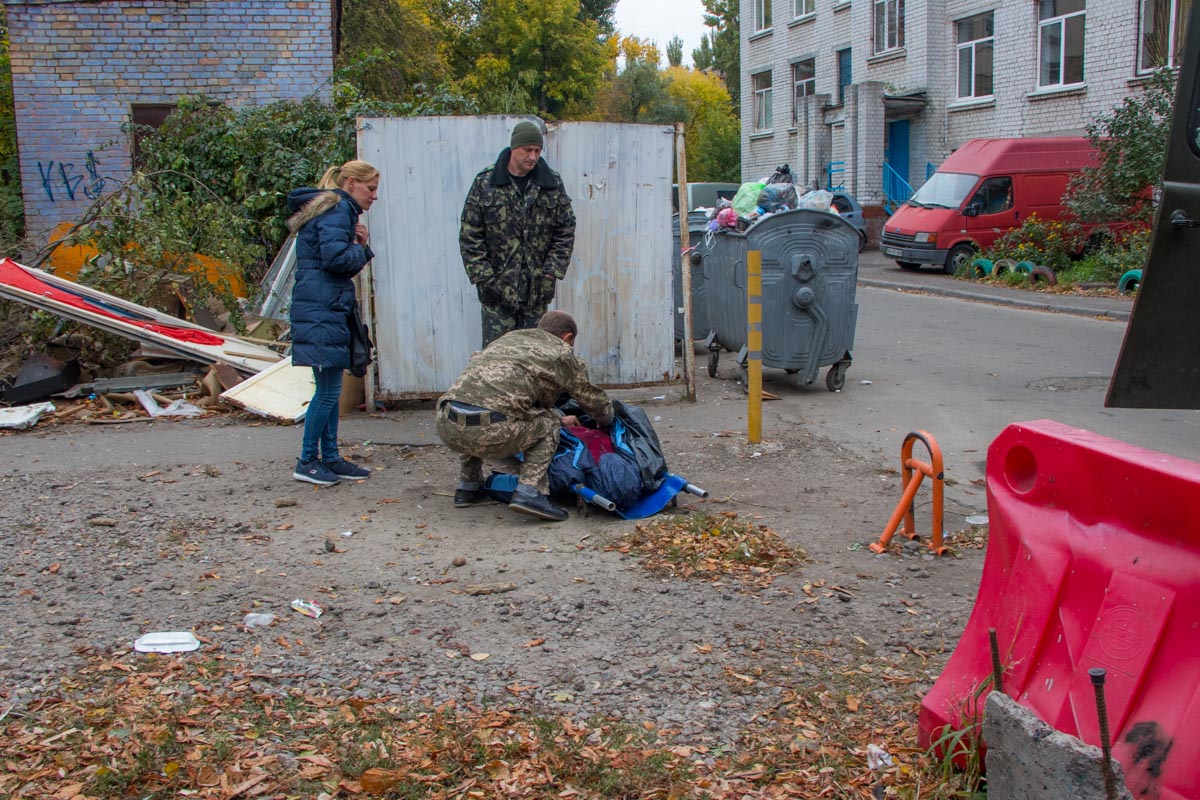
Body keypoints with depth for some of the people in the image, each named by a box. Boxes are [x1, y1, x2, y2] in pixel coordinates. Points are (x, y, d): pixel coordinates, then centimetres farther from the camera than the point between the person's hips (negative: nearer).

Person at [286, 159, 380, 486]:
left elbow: (352, 260, 22)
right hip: (322, 309, -11)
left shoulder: (339, 209, 24)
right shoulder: (337, 209, -9)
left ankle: (330, 457, 17)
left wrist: (361, 245, 4)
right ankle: (307, 461, 0)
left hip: (333, 309, 11)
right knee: (328, 390, -7)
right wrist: (360, 249, -3)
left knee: (330, 388, 12)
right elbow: (336, 258, -21)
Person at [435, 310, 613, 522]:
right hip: (490, 431, -6)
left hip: (447, 425, 6)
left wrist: (560, 419, 56)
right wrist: (607, 422, 51)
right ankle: (529, 493, 2)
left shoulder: (508, 338, 32)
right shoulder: (563, 354, 16)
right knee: (547, 425, 20)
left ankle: (468, 487, 30)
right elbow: (594, 400, 29)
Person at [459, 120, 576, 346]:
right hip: (498, 287, -2)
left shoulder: (552, 184, 4)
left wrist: (552, 272, -3)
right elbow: (469, 236, -1)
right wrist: (483, 277, -8)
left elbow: (566, 231, 6)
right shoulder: (485, 183, -1)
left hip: (537, 288, 2)